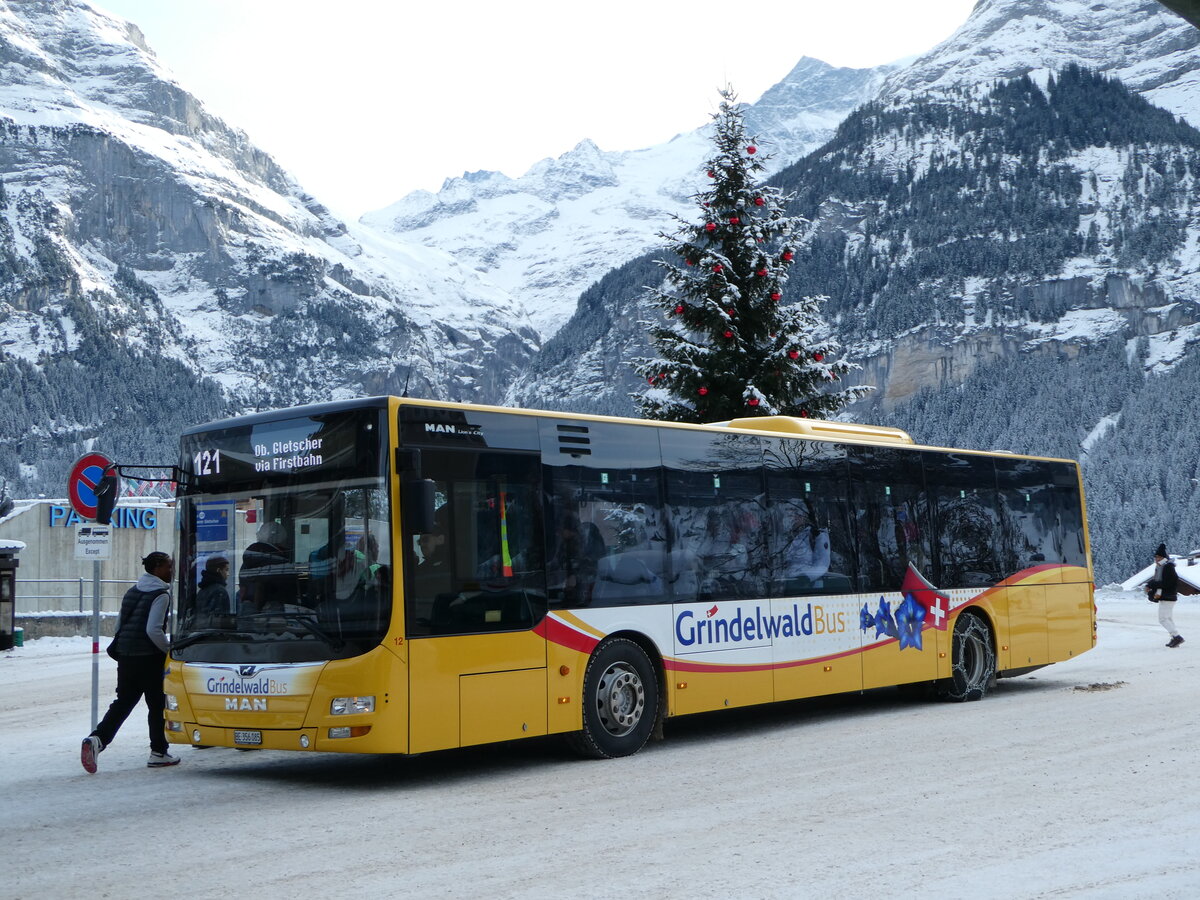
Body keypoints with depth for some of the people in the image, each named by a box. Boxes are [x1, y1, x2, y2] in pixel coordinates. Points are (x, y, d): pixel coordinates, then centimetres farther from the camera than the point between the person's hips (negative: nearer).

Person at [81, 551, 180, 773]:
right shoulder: (161, 594, -11)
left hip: (125, 655, 7)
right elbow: (154, 630, -20)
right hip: (149, 656, -7)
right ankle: (158, 753, 13)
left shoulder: (132, 591, 14)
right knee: (157, 704, 6)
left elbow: (119, 624, 17)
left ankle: (96, 739, -10)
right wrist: (169, 650, -8)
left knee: (122, 702, 9)